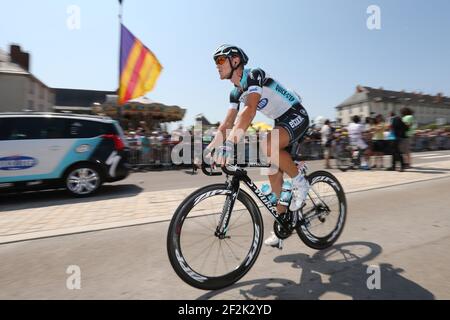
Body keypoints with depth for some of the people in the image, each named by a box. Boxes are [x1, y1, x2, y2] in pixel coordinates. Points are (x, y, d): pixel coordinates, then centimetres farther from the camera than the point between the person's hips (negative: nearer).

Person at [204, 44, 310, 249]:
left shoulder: (254, 75, -21)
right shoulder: (235, 93, 5)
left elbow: (250, 110, -38)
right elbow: (227, 123, 3)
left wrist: (230, 142, -48)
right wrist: (210, 148, -5)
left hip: (297, 116, -8)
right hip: (281, 122, 9)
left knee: (268, 145, -36)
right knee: (274, 174, 1)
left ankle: (300, 182, -11)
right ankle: (284, 223, 13)